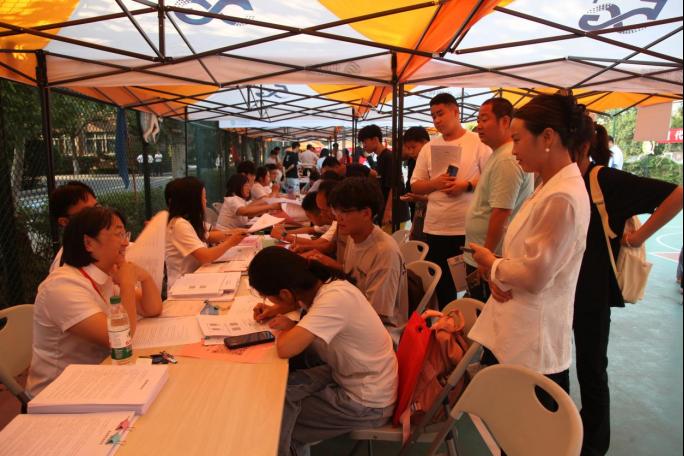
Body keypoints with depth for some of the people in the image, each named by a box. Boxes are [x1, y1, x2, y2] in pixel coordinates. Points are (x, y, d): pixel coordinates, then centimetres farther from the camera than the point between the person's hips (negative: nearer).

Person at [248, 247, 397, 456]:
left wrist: (288, 327, -16)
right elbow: (302, 302, 16)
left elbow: (285, 348, -37)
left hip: (367, 404, -7)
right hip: (349, 375, 7)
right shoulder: (322, 284, -8)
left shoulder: (335, 299, -33)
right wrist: (274, 310, -2)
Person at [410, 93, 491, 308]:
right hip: (435, 229, 5)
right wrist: (435, 183, -8)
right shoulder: (429, 147, 11)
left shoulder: (478, 142, -2)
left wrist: (467, 185, -18)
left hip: (469, 228, -4)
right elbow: (415, 186, 10)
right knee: (441, 284, 13)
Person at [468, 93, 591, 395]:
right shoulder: (549, 187, 10)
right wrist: (497, 275, -3)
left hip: (531, 343, -9)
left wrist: (492, 265, -5)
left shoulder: (563, 197, -22)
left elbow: (535, 276, -23)